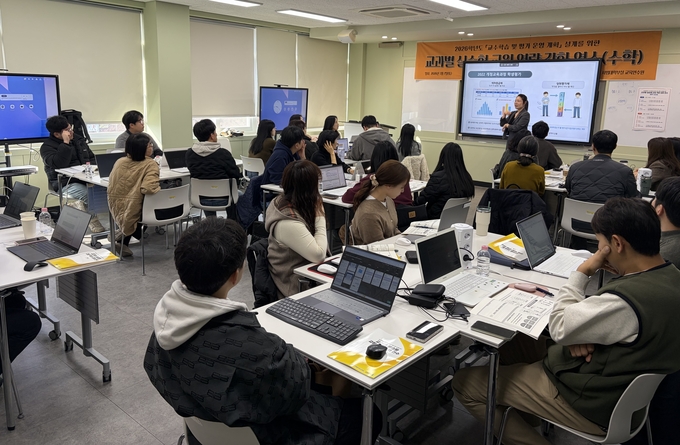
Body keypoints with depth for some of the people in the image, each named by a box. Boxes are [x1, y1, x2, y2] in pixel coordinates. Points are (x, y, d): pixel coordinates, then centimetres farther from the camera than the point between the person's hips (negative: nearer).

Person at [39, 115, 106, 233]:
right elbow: (59, 165, -19)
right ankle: (92, 220, -7)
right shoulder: (47, 147, 0)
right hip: (66, 183, -5)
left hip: (86, 178, 6)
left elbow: (92, 158, 26)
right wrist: (66, 143, -19)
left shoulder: (78, 139, 18)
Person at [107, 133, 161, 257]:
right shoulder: (150, 164, -16)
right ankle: (124, 241, 21)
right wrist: (158, 186, -10)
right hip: (134, 213, -5)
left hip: (117, 210, 6)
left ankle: (124, 235, 29)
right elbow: (147, 188, -29)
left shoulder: (119, 162, 1)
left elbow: (110, 189, 9)